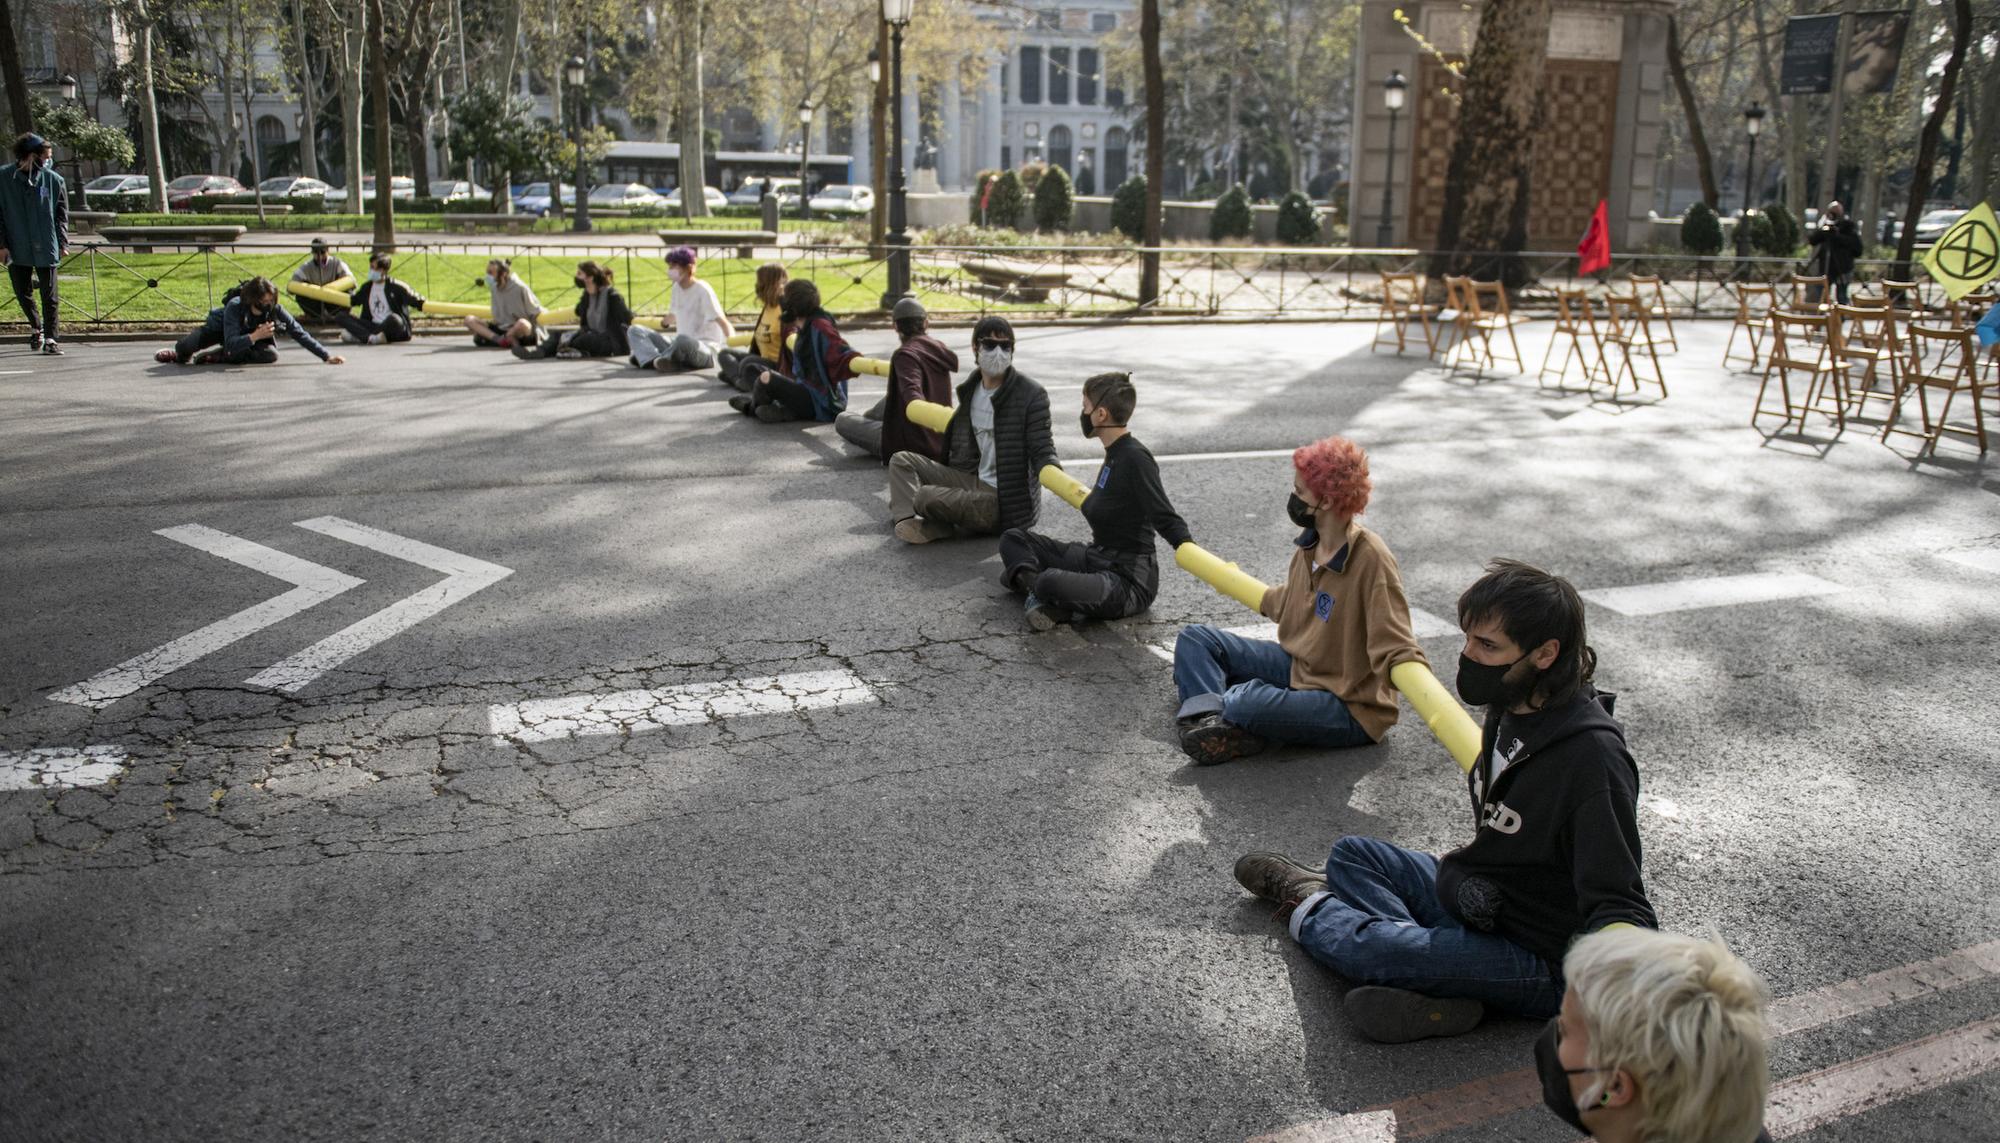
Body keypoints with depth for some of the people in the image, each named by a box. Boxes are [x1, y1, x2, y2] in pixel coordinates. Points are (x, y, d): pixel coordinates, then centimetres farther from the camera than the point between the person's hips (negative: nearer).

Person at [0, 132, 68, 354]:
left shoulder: (54, 180, 0)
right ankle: (36, 327, 33)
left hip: (46, 249, -1)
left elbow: (62, 215, 5)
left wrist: (63, 243, -3)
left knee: (49, 296, 0)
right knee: (22, 293, 10)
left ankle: (50, 337, 7)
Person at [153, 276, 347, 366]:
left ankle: (216, 357, -13)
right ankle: (182, 357, 16)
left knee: (271, 354, -30)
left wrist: (326, 356, -32)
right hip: (219, 328, -3)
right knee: (184, 346, -26)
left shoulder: (275, 309, -29)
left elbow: (300, 333, -25)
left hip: (251, 335, 3)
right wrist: (255, 336, -58)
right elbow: (231, 344, -44)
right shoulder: (234, 307, -37)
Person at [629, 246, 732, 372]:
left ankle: (650, 358, -14)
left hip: (705, 349, -8)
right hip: (679, 349, 8)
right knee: (636, 330, -3)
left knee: (682, 339, -41)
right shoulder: (677, 287, 10)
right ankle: (658, 360, -31)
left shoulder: (703, 290, -11)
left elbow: (723, 322, -18)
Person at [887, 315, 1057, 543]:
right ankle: (908, 520, -18)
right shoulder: (970, 388, 7)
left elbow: (1042, 450, -18)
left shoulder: (1031, 394, -14)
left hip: (1003, 499, -8)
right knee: (902, 460, 2)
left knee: (925, 498, -26)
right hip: (972, 479, 8)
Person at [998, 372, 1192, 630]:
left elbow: (1167, 519, -26)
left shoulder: (1135, 459, -20)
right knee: (1013, 538, 10)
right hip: (1095, 558, 10)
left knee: (1050, 583, -37)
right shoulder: (1114, 454, 8)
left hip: (1129, 582, -10)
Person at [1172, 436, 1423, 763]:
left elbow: (1396, 650, -27)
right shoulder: (1309, 544, 0)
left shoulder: (1371, 559, -24)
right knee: (1195, 638, 0)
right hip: (1298, 667, 9)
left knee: (1243, 704, -36)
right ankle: (1212, 718, -25)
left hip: (1350, 709, -9)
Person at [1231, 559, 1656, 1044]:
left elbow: (1618, 906, -29)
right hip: (1479, 899, 9)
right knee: (1349, 854, 14)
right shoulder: (1510, 709, 0)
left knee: (1362, 949, -22)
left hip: (1541, 964, -9)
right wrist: (1462, 875, -6)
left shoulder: (1592, 757, -28)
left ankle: (1312, 909, 14)